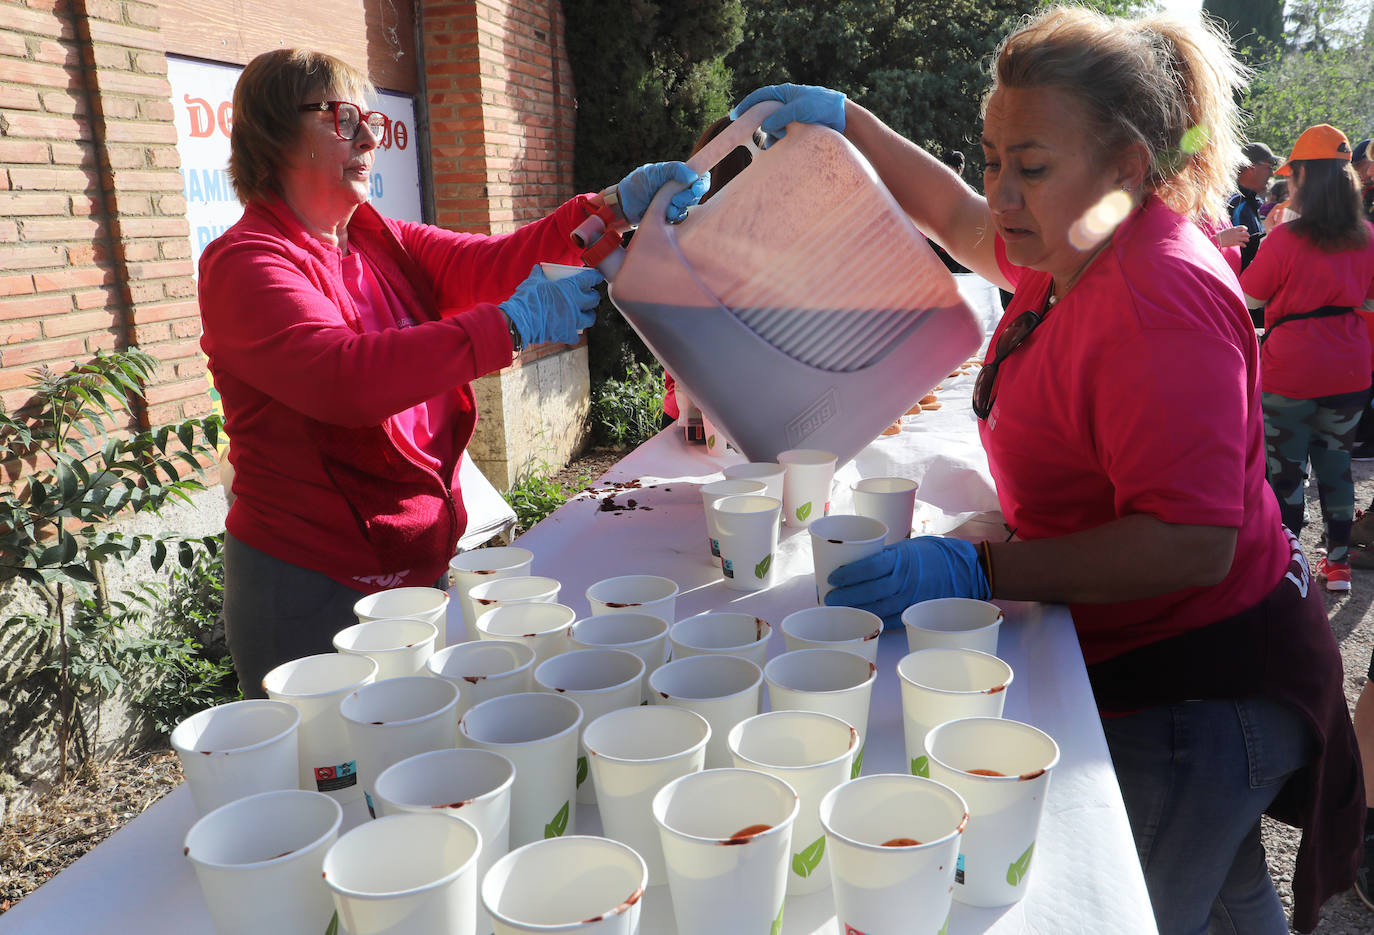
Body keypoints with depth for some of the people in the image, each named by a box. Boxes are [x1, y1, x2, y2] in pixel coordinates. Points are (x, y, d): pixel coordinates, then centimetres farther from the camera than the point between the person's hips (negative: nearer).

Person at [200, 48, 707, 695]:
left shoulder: (384, 244, 12)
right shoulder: (245, 264, -12)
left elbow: (493, 262, -1)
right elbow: (343, 376, -29)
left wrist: (615, 206, -14)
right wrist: (512, 324, -29)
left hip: (419, 566, 7)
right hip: (316, 590, -6)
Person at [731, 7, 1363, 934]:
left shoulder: (1159, 300, -28)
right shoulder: (1079, 257, 3)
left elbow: (1192, 543, -34)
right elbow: (962, 218, 20)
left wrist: (977, 572, -36)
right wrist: (843, 118, 16)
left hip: (1200, 687, -10)